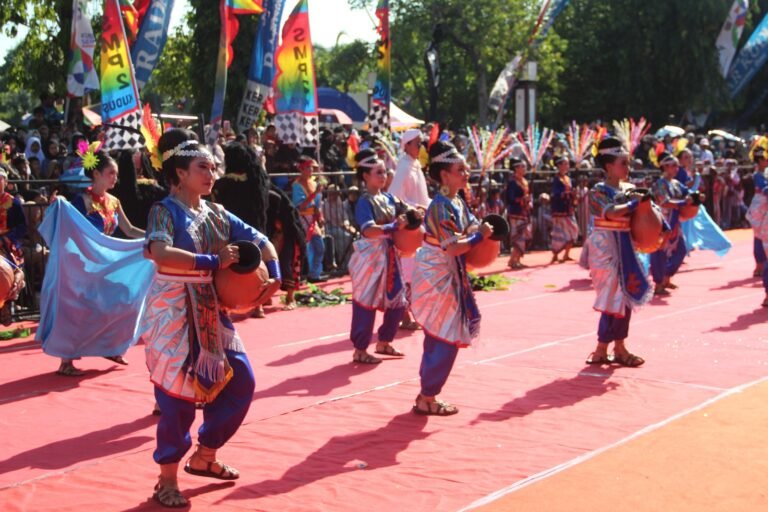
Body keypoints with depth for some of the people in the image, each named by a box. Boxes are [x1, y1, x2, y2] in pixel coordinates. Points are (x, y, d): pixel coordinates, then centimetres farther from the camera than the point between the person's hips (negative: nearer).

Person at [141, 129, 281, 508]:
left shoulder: (217, 214, 9)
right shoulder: (165, 211, -11)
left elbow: (261, 242, 14)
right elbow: (161, 254, -30)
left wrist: (273, 276, -3)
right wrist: (214, 262, -25)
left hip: (211, 311, 7)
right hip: (174, 313, -7)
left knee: (240, 382, 9)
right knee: (178, 394, -4)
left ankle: (204, 457, 28)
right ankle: (167, 480, 14)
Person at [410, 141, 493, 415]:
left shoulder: (458, 202, 9)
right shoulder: (441, 206, -20)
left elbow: (472, 227, 11)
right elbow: (453, 248, -25)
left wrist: (484, 230, -10)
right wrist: (480, 236, -15)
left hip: (450, 276, 9)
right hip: (435, 276, -9)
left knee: (438, 338, 15)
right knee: (445, 339, -4)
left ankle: (427, 394, 24)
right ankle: (427, 399, 5)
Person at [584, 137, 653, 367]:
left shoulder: (629, 189, 9)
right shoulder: (599, 191, -12)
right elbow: (612, 212, -29)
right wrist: (636, 202, -22)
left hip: (624, 247, 7)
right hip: (606, 247, -7)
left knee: (627, 297, 10)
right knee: (614, 298, -6)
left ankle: (620, 348, 20)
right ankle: (601, 351, 4)